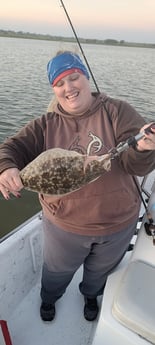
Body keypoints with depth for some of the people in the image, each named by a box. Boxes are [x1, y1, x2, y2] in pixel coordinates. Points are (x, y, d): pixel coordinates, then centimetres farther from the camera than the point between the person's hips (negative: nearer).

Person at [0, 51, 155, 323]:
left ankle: (91, 295, 68)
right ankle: (49, 298, 66)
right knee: (57, 271, 29)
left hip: (118, 222, 0)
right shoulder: (46, 126, -9)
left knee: (100, 271, 31)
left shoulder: (117, 112, -14)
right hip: (64, 225, 1)